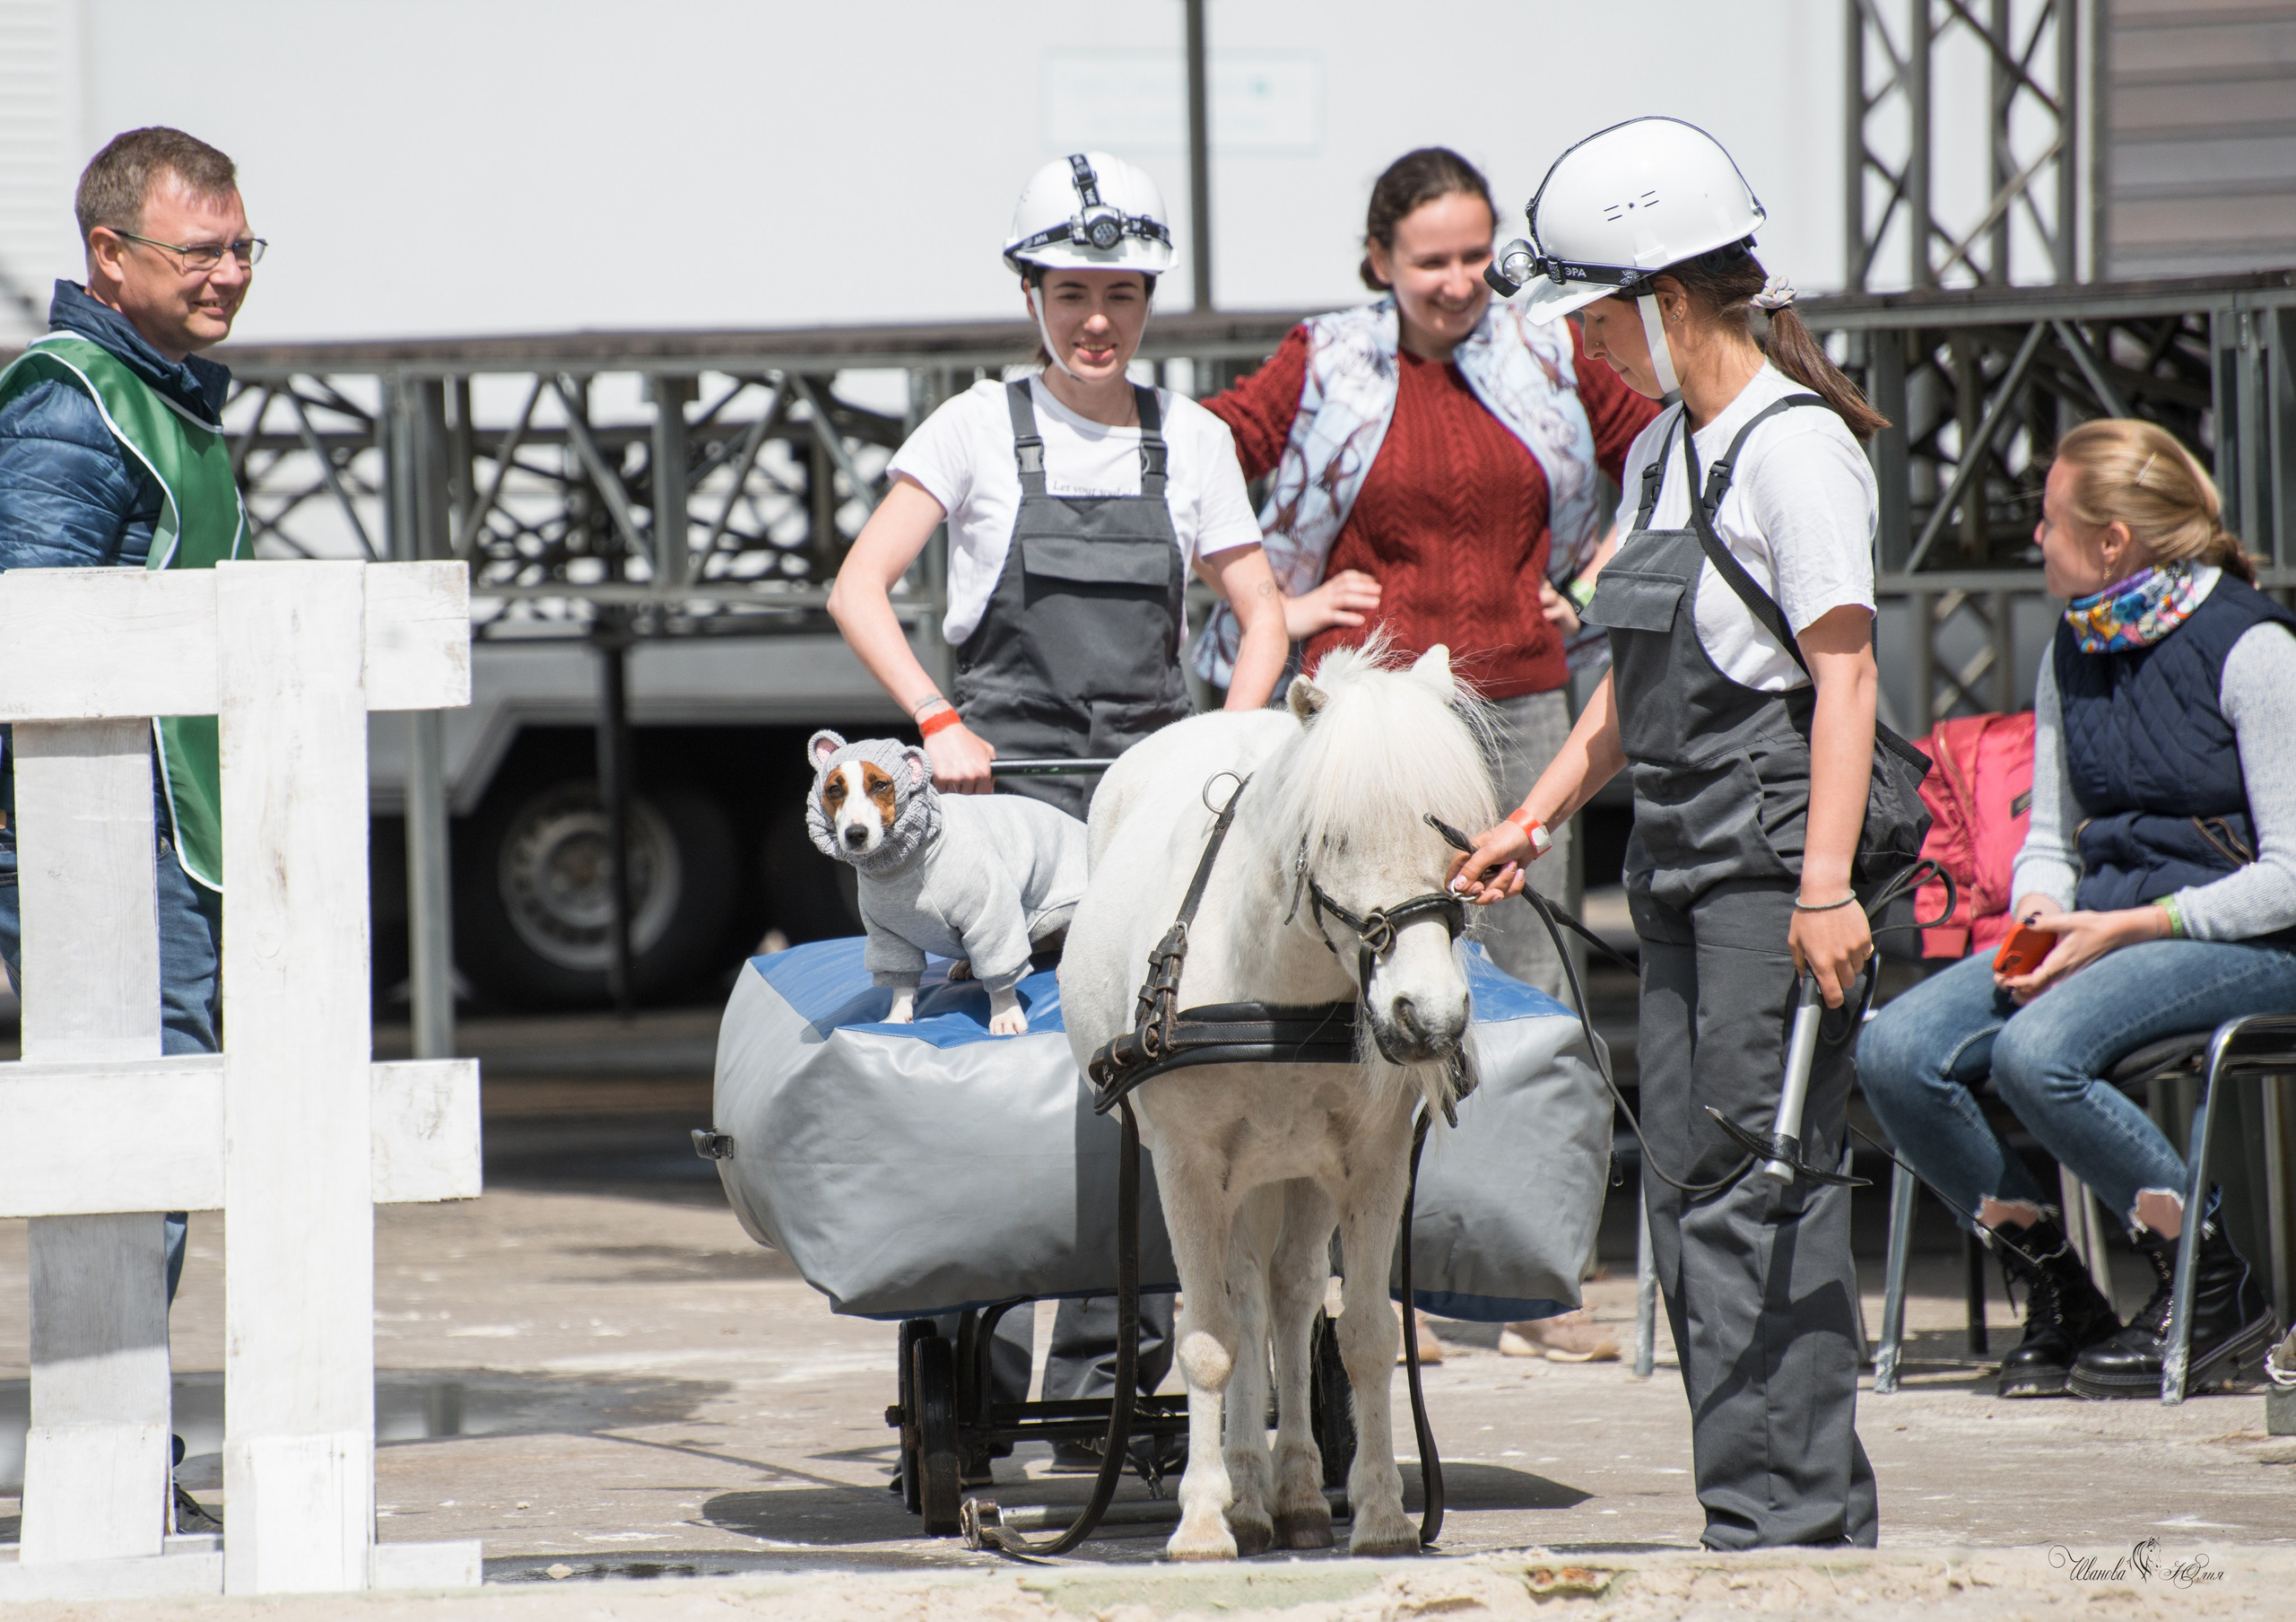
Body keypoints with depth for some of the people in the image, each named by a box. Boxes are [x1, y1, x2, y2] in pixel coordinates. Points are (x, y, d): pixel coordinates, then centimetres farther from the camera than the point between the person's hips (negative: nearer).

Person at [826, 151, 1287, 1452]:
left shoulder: (1193, 441, 11)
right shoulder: (982, 429, 4)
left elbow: (1261, 614, 13)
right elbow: (861, 589, -3)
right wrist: (940, 723, -15)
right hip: (1007, 786, -2)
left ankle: (1111, 1375, 3)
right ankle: (985, 1381, -7)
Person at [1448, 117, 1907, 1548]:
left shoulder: (1791, 444, -11)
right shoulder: (1662, 453, 17)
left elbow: (1844, 670, -17)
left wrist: (1825, 883, -23)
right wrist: (1537, 818, 23)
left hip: (1777, 852, -10)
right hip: (1685, 864, 10)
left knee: (1764, 1181, -11)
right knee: (1688, 1188, 7)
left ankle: (1793, 1512, -9)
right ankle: (1811, 1513, 10)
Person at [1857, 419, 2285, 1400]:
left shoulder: (2250, 648, -10)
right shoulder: (2075, 651, 13)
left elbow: (2289, 877, -13)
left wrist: (2126, 930, -19)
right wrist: (2038, 919, -5)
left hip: (2244, 943, -7)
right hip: (2101, 925, 7)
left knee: (2037, 1053, -34)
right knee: (1894, 1050, -18)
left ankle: (2215, 1290, -14)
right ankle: (2058, 1298, -3)